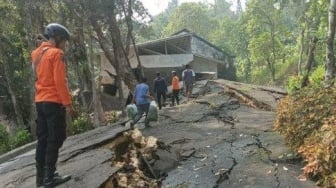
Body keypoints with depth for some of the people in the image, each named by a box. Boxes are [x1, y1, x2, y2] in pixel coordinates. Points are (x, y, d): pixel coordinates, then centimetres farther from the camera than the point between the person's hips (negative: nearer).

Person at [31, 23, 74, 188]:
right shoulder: (56, 53, -11)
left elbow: (40, 77, 17)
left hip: (40, 102, 8)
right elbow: (60, 81, -17)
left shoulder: (36, 53, 15)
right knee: (55, 140, -2)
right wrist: (67, 103, -15)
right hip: (53, 102, -8)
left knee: (42, 139, 11)